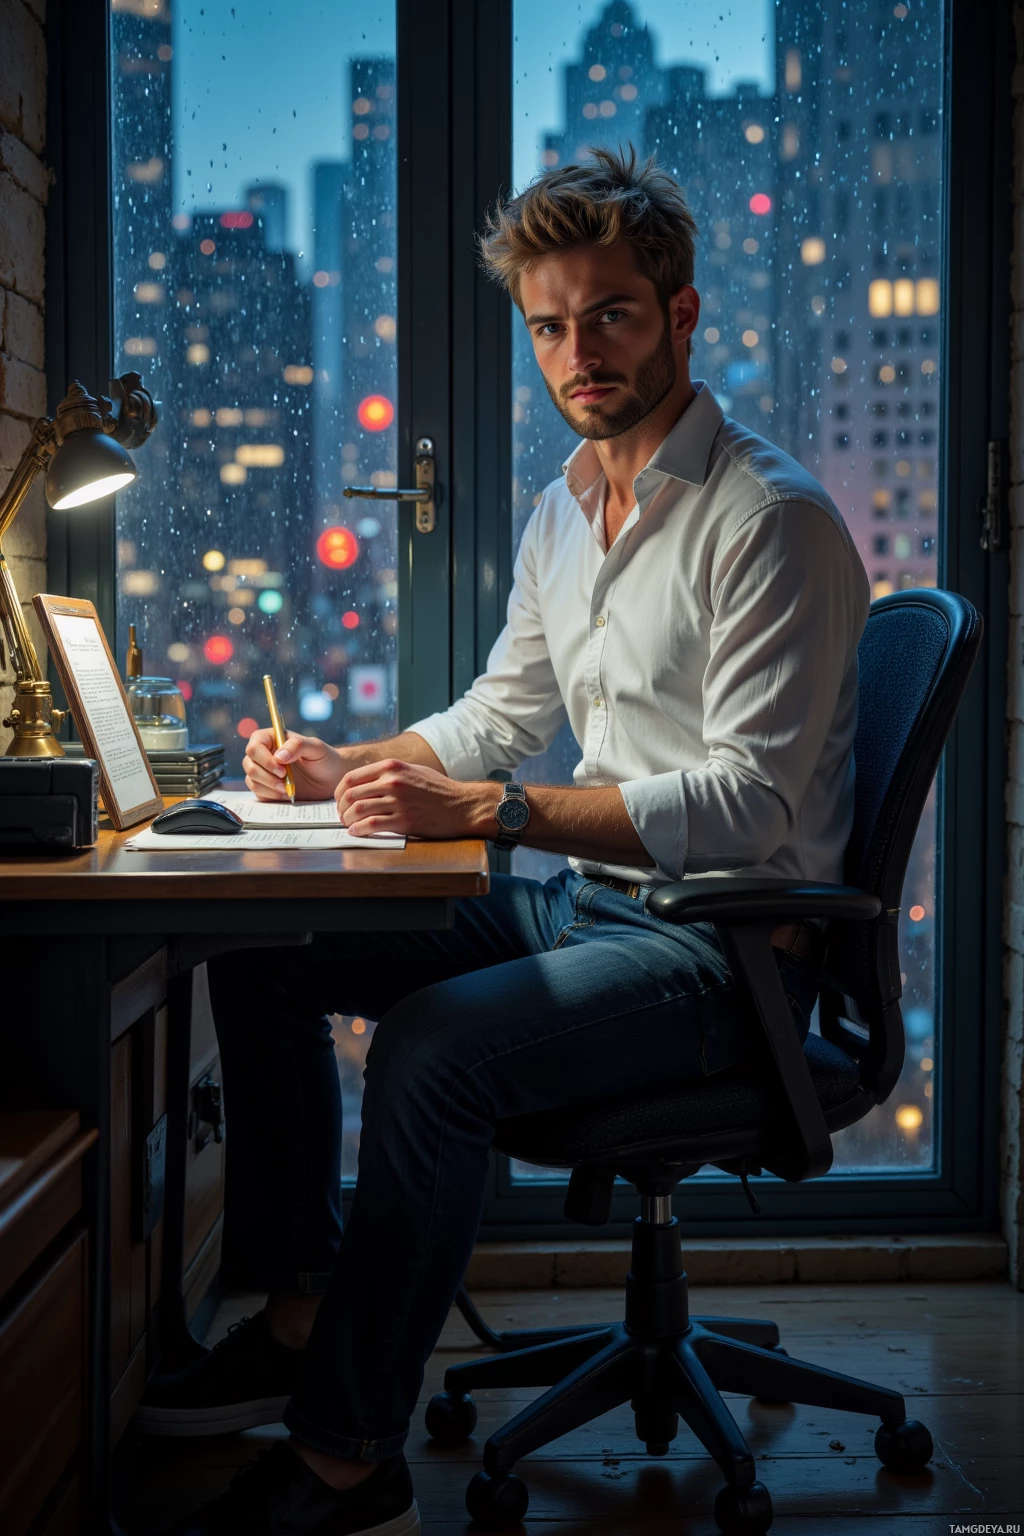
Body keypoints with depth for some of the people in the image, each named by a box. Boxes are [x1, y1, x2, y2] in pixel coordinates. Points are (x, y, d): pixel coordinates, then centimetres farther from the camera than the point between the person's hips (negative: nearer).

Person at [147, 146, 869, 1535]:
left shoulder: (771, 519, -16)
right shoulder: (565, 511, 13)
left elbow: (749, 802, -22)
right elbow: (502, 716, 22)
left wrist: (488, 812, -27)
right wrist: (349, 770, 5)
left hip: (727, 940, -9)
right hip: (588, 902, 9)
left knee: (436, 1046, -31)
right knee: (260, 954, 4)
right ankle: (301, 1315, 11)